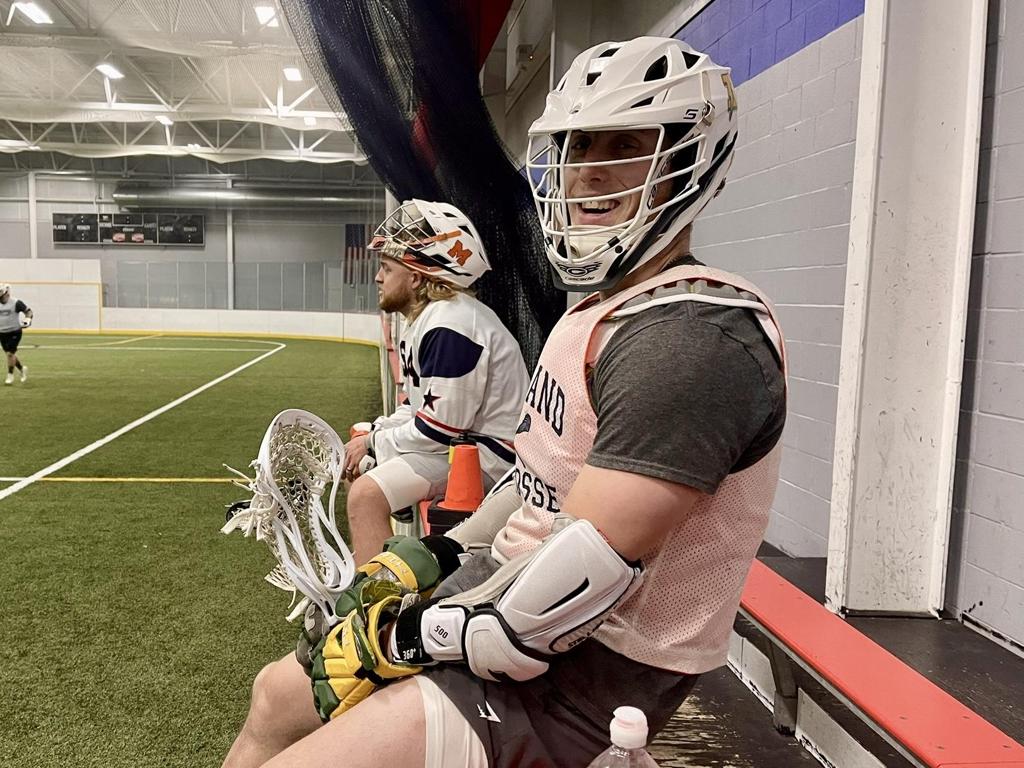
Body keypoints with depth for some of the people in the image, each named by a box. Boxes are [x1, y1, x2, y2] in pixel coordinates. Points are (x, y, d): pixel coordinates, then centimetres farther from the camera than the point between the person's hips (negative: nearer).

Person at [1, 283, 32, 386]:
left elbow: (28, 311, -5)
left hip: (14, 332, -6)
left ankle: (10, 376, 1)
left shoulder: (16, 303, -11)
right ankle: (22, 368, 30)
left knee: (10, 353, -10)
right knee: (8, 354, 9)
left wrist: (28, 319, -21)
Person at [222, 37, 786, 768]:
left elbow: (582, 571, -29)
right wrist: (437, 557, 9)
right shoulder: (602, 310, 10)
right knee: (279, 696, 19)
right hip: (504, 604, 10)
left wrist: (412, 637, -18)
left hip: (581, 672, -9)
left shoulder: (696, 336, -25)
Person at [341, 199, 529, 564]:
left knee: (366, 494, -24)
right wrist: (374, 432, 3)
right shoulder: (428, 318, 13)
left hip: (485, 455, -12)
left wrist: (374, 443, -11)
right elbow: (421, 407, 19)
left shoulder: (450, 325, -22)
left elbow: (440, 428, -24)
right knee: (358, 464, 21)